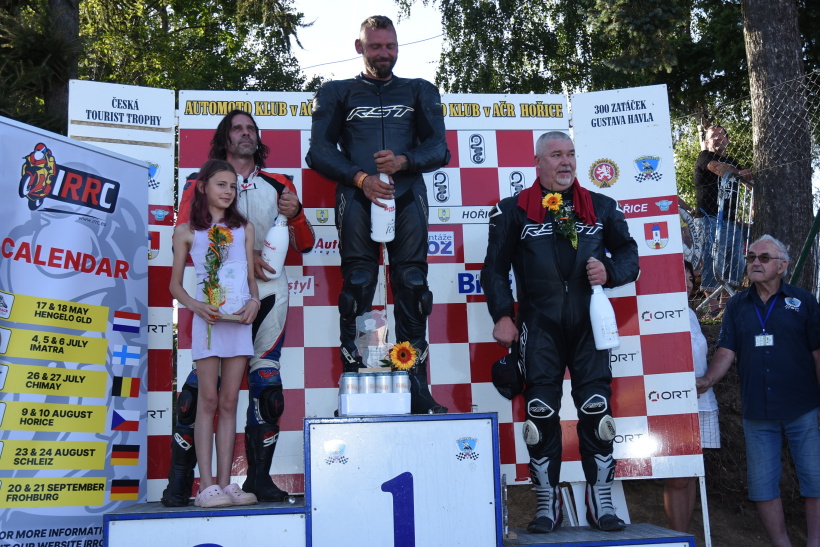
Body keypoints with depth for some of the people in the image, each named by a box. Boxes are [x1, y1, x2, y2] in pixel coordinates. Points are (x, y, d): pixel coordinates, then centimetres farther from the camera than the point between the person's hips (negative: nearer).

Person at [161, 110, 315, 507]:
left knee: (267, 382, 1)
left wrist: (295, 214, -7)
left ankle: (259, 478, 9)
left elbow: (304, 245, 15)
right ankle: (180, 480, -3)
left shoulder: (278, 186, 17)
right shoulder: (200, 184, 12)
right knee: (202, 379, -10)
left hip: (269, 293, 3)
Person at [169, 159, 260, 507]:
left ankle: (225, 483, 5)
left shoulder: (244, 229, 14)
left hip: (240, 319, 3)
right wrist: (195, 305, -13)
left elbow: (251, 277, 14)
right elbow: (175, 285, 5)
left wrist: (254, 301, -6)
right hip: (208, 319, -3)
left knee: (229, 402, 3)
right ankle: (207, 485, -4)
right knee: (208, 400, -5)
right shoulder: (186, 232, 6)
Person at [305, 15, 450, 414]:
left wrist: (404, 161, -11)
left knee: (412, 289, -6)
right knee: (357, 289, -7)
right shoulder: (336, 93, 19)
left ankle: (417, 391, -5)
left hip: (407, 197, 1)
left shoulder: (420, 92, 22)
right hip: (357, 198, -1)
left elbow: (438, 148, 10)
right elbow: (320, 151, 6)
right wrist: (360, 177, -10)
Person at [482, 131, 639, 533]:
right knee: (541, 412, 0)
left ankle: (601, 502, 9)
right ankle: (547, 504, 11)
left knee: (597, 410, -3)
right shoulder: (513, 210, 6)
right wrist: (502, 315, -4)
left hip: (588, 323, 1)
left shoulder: (602, 207, 12)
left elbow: (628, 252, 17)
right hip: (539, 327, -1)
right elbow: (495, 268, 6)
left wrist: (610, 271, -5)